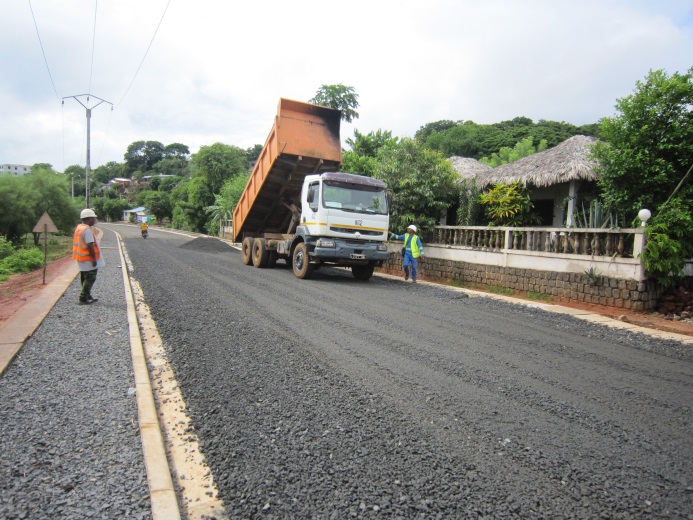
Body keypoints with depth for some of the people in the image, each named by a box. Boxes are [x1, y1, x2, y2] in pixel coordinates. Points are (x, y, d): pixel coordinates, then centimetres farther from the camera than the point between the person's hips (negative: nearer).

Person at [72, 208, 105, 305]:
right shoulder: (87, 230, -20)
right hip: (88, 259, -10)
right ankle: (83, 299, -3)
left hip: (82, 258, 10)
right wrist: (94, 258, -21)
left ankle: (87, 297, 27)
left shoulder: (79, 227, 11)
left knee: (85, 278, 18)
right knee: (90, 279, -3)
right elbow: (90, 245, -23)